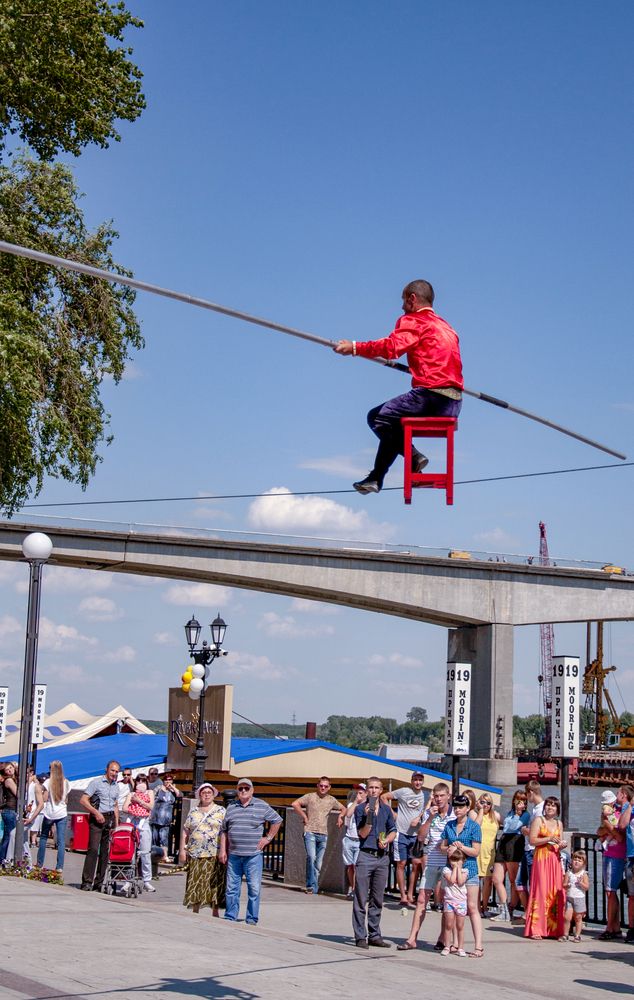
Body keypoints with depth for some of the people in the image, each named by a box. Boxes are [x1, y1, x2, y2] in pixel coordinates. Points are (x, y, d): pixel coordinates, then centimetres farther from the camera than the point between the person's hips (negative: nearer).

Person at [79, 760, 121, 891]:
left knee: (106, 851, 4)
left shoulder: (116, 786, 16)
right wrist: (96, 812, -13)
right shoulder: (96, 782, -3)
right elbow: (83, 800, -8)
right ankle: (87, 882, -14)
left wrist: (116, 823, 15)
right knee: (93, 849, -14)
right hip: (97, 819, -6)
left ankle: (99, 883, 9)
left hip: (110, 819, 6)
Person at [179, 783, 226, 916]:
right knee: (196, 884, 3)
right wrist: (182, 850, 4)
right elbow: (185, 830, 12)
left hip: (214, 855, -2)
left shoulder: (221, 811, 5)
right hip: (195, 854, 2)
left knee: (215, 884, -3)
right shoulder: (193, 811, 13)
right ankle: (195, 912, 11)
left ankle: (215, 912, 4)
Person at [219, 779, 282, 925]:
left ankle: (252, 919, 5)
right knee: (232, 888, 6)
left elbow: (277, 821, 11)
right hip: (234, 855, 3)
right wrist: (223, 851, 7)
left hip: (253, 855, -3)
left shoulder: (261, 806, 3)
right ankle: (230, 917, 14)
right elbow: (224, 831, 14)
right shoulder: (231, 808, 11)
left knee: (254, 888, -3)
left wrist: (268, 838, 5)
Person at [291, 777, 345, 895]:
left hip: (323, 835, 4)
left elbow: (343, 809, 27)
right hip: (310, 833, -4)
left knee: (318, 864, 5)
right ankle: (311, 885, -22)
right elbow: (295, 804, -10)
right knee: (311, 857, -24)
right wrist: (304, 816, -9)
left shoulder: (331, 800, 12)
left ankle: (314, 889, 12)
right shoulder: (310, 797, 0)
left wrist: (340, 816, 8)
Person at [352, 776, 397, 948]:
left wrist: (386, 840, -1)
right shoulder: (360, 809, -2)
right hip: (365, 856, -4)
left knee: (377, 900, 9)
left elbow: (393, 831, 19)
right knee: (361, 899, -3)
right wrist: (368, 816, -20)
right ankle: (360, 936, 0)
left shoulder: (386, 809, 11)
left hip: (382, 857, 4)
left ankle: (374, 935, 16)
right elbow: (363, 834, -7)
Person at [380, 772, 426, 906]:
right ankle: (403, 896, 9)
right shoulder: (403, 792, -5)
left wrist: (419, 817, -3)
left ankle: (410, 895, 12)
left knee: (417, 864, 1)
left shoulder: (424, 795, 4)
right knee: (401, 864, 2)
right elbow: (384, 797, 0)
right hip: (401, 833, -3)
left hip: (415, 834, 3)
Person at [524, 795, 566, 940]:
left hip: (555, 859, 5)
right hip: (541, 858, -5)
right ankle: (535, 929, -6)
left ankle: (554, 928, 4)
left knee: (556, 892, 0)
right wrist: (549, 839, -16)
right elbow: (532, 840, -6)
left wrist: (561, 845, -1)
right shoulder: (538, 820, 1)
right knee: (540, 891, -8)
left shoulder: (559, 823, 17)